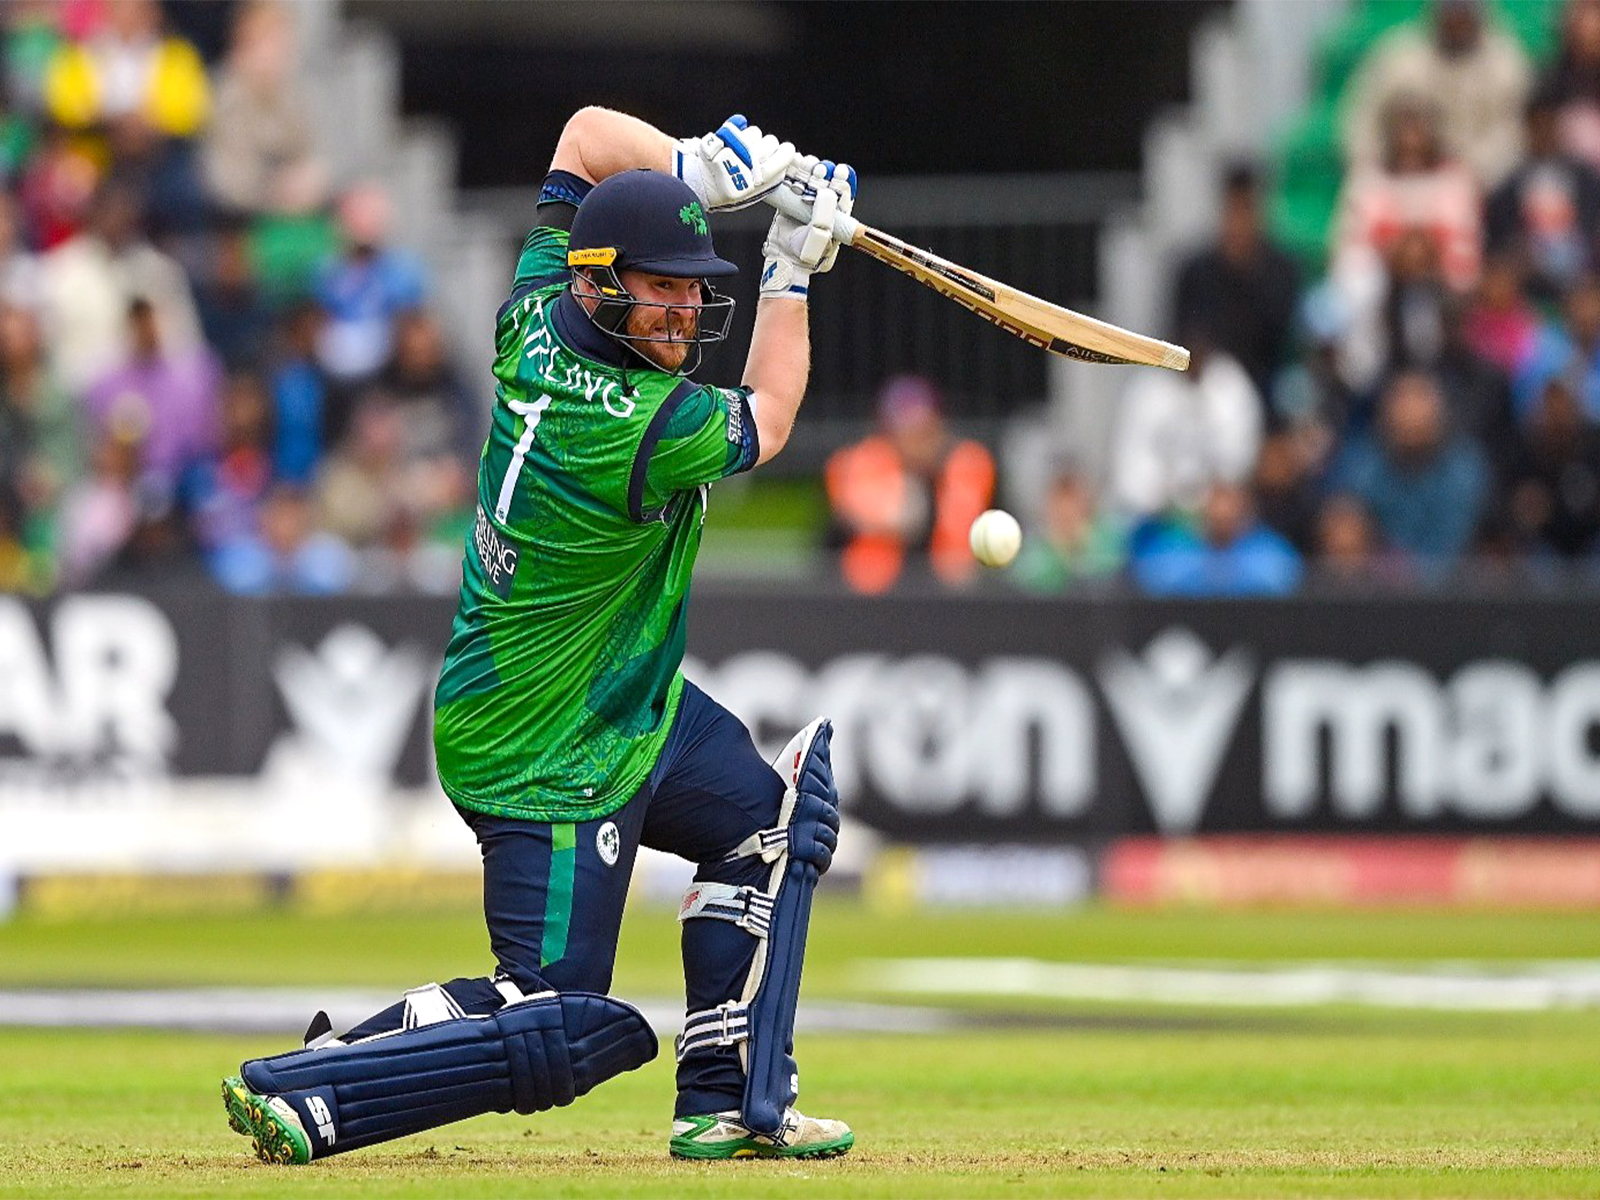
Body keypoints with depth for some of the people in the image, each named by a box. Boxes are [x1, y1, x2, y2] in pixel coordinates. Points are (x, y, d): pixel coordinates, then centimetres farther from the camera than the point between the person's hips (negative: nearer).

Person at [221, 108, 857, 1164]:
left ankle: (730, 1106, 21)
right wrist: (794, 271, 4)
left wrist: (698, 170, -7)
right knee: (566, 1029, -6)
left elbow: (591, 131, 6)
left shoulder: (535, 326, -7)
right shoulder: (651, 427, -29)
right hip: (553, 758, -10)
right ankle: (301, 1094, -7)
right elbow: (767, 420, -4)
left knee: (777, 815, 21)